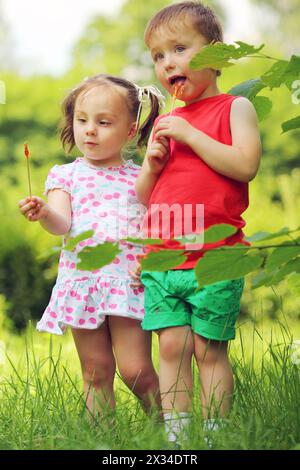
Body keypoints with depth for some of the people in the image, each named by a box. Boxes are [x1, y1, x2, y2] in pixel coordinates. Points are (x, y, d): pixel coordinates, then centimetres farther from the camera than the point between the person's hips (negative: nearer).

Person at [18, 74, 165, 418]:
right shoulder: (66, 175, 8)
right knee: (96, 372, 6)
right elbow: (62, 223, -8)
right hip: (83, 281, 1)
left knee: (135, 369, -8)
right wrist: (44, 214, -29)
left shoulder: (140, 177, 9)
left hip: (129, 282, -1)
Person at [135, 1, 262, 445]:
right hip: (162, 259, 5)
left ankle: (214, 433, 6)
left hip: (214, 260, -5)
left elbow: (246, 165, -16)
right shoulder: (163, 124, 17)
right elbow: (142, 198, 21)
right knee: (172, 346, 1)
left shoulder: (234, 108, 2)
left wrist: (190, 134, -13)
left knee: (209, 349, -1)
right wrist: (151, 165, 0)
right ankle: (175, 433, 5)